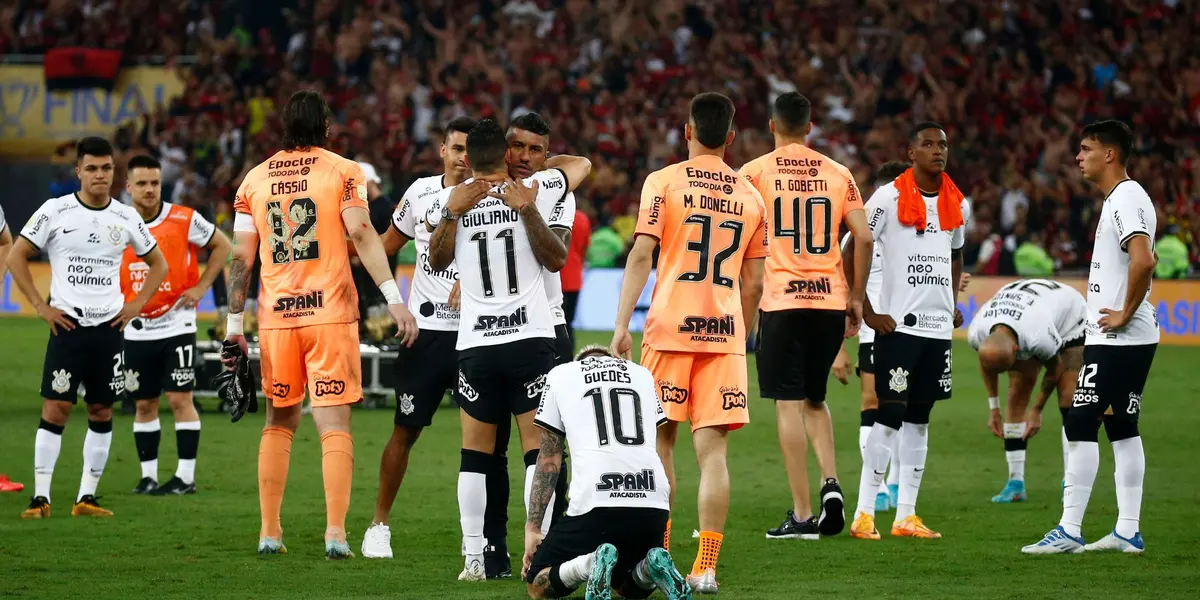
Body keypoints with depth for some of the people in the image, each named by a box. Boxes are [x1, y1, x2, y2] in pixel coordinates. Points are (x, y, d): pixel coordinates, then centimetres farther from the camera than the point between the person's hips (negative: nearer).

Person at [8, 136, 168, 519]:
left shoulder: (126, 218, 6)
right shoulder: (56, 211, -3)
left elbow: (158, 264, 18)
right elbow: (16, 257, 1)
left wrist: (136, 305, 6)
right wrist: (40, 306, -5)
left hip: (109, 327, 3)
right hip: (67, 325, -3)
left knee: (102, 411, 4)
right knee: (55, 408, -8)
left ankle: (87, 497, 10)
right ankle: (41, 496, -7)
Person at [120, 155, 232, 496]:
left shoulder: (183, 220, -8)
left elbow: (222, 246, 4)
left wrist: (201, 287, -4)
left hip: (176, 325, -3)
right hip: (137, 331, 3)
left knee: (179, 398, -6)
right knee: (144, 404, 8)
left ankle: (186, 476, -2)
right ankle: (148, 476, 15)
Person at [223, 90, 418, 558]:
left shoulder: (254, 179, 9)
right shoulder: (343, 172, 0)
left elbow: (241, 259, 8)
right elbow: (362, 234, -12)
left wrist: (233, 325, 12)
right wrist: (394, 297, -15)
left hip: (276, 317, 3)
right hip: (330, 313, -3)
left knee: (279, 423, 16)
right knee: (334, 425, -1)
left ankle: (269, 531, 13)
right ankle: (335, 532, -11)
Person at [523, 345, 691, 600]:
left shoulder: (560, 375, 19)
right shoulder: (643, 375, 28)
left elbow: (549, 460, 17)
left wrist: (532, 528, 19)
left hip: (596, 502, -4)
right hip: (654, 500, 4)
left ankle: (590, 564, -20)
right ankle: (654, 565, -6)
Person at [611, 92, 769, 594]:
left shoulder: (664, 182, 0)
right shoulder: (750, 196, 11)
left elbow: (642, 254, -9)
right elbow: (753, 283, 13)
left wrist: (621, 323, -9)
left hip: (670, 327, -2)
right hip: (725, 331, 2)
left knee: (661, 439, 12)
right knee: (712, 450, -1)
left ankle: (657, 554, 14)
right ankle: (705, 569, -7)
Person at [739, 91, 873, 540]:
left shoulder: (756, 173, -1)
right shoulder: (837, 174, 8)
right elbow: (864, 239, 3)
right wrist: (857, 297, 13)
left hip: (783, 301, -4)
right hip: (831, 299, 4)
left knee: (789, 404, 0)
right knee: (814, 399, 20)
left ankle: (802, 515, -3)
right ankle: (830, 482, -1)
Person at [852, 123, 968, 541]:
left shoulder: (956, 204, 11)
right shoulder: (889, 198, -8)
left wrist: (954, 302, 16)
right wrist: (868, 312, -11)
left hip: (938, 326, 6)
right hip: (897, 324, -6)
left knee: (919, 418, 8)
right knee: (890, 416, -9)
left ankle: (906, 515, 12)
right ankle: (864, 514, -5)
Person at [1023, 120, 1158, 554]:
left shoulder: (1126, 200, -16)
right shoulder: (1121, 199, 17)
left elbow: (1143, 261, -29)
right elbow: (1144, 258, 28)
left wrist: (1125, 313, -20)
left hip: (1116, 339, -11)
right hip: (1134, 339, 11)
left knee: (1081, 425, -9)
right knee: (1122, 428, 12)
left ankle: (1069, 532, -9)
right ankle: (1128, 531, 13)